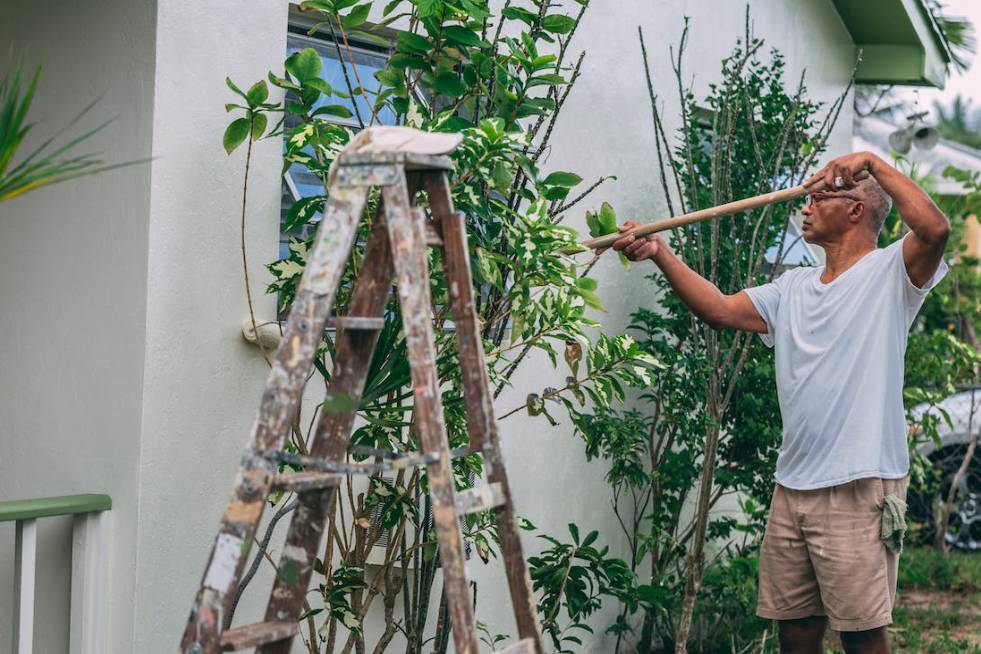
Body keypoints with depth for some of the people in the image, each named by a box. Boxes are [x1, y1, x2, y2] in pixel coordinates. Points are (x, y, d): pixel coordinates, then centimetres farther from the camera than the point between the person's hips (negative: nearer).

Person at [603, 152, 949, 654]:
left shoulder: (890, 273, -3)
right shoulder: (793, 287, 17)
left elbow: (935, 228, -22)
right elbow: (720, 309, 11)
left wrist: (873, 163, -16)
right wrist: (660, 254, 3)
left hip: (859, 488, -7)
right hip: (792, 486, 7)